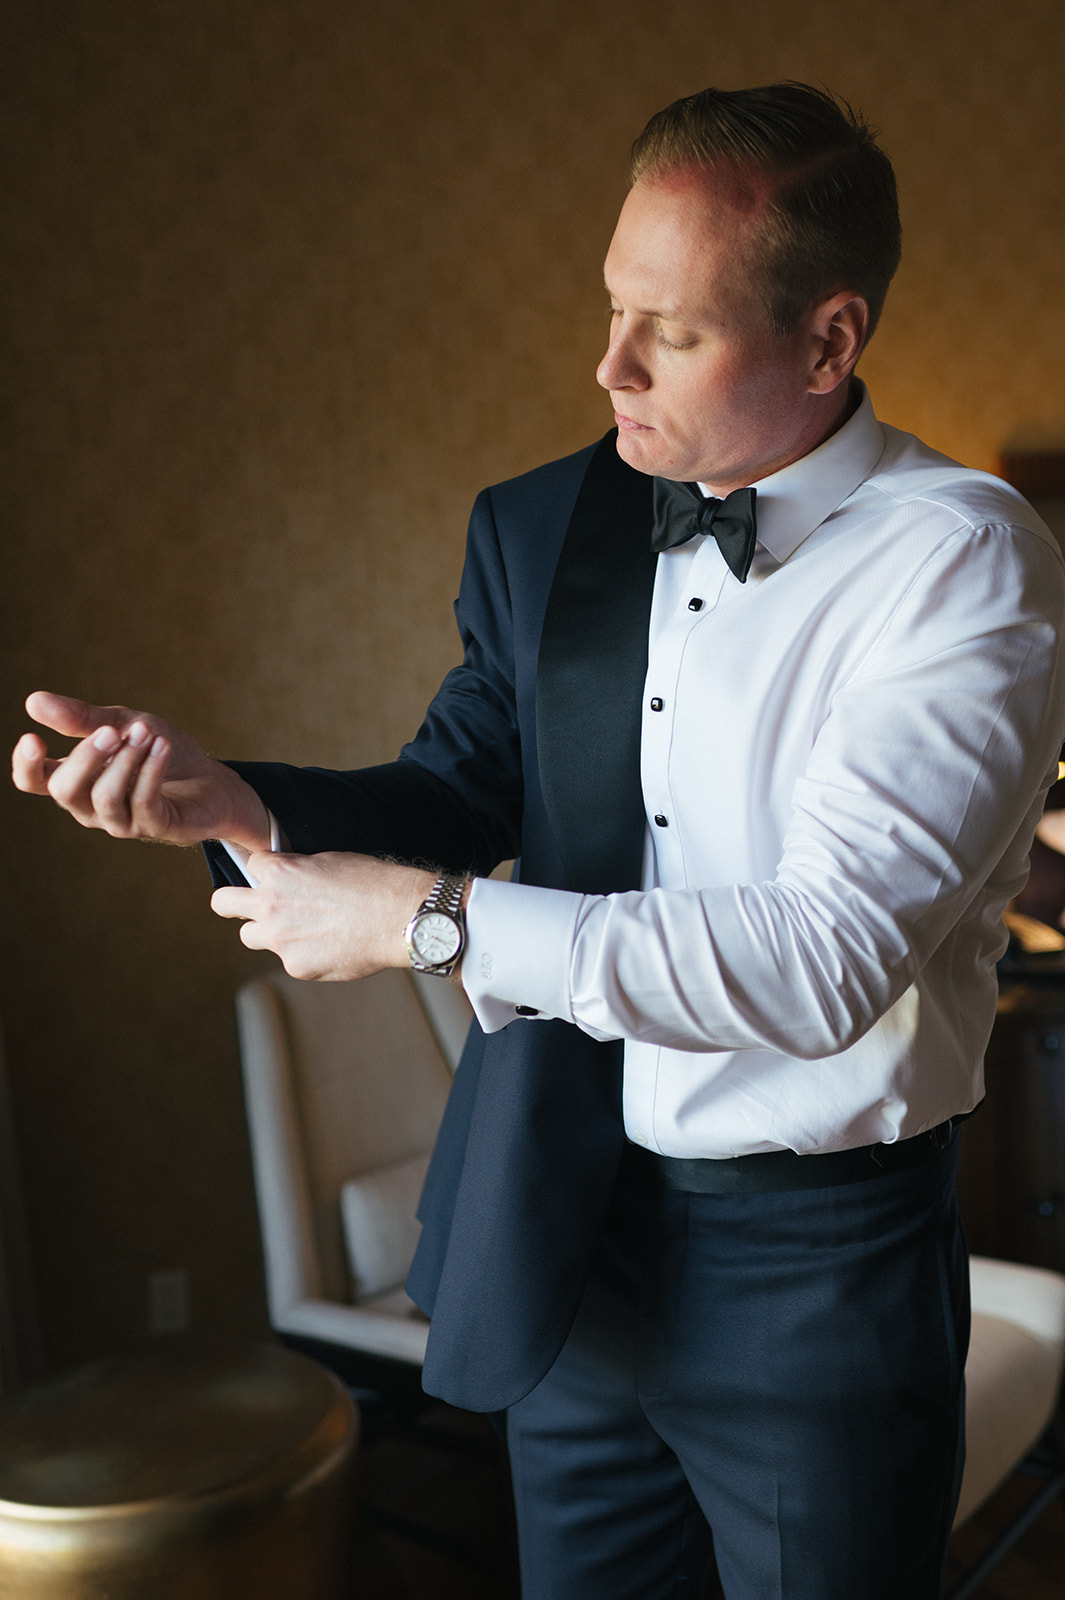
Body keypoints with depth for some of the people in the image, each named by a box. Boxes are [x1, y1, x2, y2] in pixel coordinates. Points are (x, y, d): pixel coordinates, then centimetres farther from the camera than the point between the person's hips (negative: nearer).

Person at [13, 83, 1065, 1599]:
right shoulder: (543, 524, -1)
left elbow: (826, 956, -26)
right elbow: (459, 791, 5)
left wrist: (429, 918, -25)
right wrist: (236, 802, -15)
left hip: (818, 1263, -4)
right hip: (563, 1223, 5)